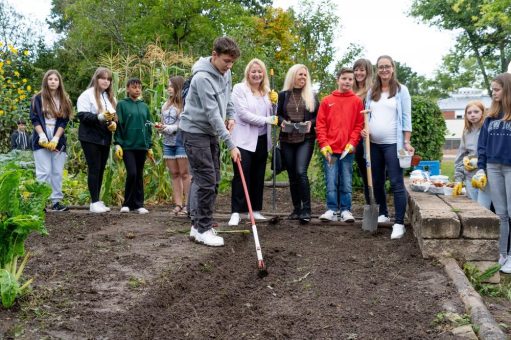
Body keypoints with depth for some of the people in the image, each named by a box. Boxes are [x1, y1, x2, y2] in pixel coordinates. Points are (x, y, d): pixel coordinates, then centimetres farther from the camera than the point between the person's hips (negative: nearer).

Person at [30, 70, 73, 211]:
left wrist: (55, 139, -9)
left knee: (57, 172, 3)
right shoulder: (38, 98, 5)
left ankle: (56, 202, 7)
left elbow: (64, 121, 3)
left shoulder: (64, 100, 11)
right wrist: (42, 137, -15)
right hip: (42, 140, -3)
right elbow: (34, 119, -2)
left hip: (58, 140, 3)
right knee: (44, 172, -8)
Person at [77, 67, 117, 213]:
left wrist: (113, 123, -3)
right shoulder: (87, 95, -5)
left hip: (105, 139, 6)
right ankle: (94, 202, -3)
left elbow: (115, 116, 20)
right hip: (90, 138, -6)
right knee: (94, 169, -7)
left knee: (101, 170, 8)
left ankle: (98, 200, 15)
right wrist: (100, 117, -28)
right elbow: (82, 115, -14)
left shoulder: (111, 97, 16)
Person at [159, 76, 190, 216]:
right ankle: (178, 204, 10)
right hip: (168, 142, 7)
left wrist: (170, 128, -14)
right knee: (174, 174, 7)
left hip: (181, 141, -7)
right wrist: (161, 128, 0)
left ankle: (186, 204, 0)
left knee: (184, 173, -3)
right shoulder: (166, 105, 15)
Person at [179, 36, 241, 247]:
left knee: (213, 179, 8)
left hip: (211, 131, 9)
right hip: (195, 131, -9)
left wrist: (230, 115, 1)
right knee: (206, 180, -10)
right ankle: (203, 230, -1)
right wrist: (231, 145, -27)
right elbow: (212, 114, -27)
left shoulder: (225, 72, 3)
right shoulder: (203, 77, -24)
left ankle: (197, 225, 16)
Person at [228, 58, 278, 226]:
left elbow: (271, 113, 16)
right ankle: (236, 212, -5)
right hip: (244, 140, -6)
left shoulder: (267, 91, 13)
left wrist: (274, 102, -3)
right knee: (241, 176, -9)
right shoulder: (239, 88, -5)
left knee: (258, 176, 10)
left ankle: (255, 210, 18)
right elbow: (243, 113, -15)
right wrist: (265, 120, -16)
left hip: (262, 140, 6)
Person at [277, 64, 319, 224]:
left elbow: (318, 116, 9)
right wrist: (282, 121, -8)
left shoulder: (311, 96, 7)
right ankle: (297, 209, 17)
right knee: (292, 175, 7)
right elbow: (278, 114, 13)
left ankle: (306, 210, -13)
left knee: (301, 171, -18)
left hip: (305, 139, -2)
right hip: (287, 140, 2)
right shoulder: (283, 95, 9)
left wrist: (311, 123, -11)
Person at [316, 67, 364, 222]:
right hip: (330, 150, 0)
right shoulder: (327, 101, 6)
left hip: (347, 150, 0)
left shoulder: (357, 101, 5)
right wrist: (324, 144, -4)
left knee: (346, 182, 4)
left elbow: (359, 124, 3)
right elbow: (320, 125, 5)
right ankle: (332, 210, 10)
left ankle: (345, 210, 12)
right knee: (331, 182, 2)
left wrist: (352, 143, -7)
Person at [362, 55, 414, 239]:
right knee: (377, 182, 12)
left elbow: (406, 117, -2)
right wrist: (363, 129, -4)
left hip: (393, 143, -5)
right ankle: (383, 214, 29)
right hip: (373, 143, 5)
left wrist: (406, 142, -9)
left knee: (396, 183, -10)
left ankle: (399, 223, -9)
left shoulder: (401, 90, 1)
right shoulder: (372, 92, 13)